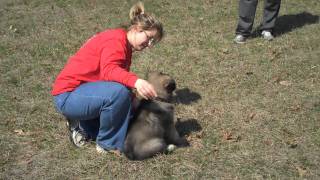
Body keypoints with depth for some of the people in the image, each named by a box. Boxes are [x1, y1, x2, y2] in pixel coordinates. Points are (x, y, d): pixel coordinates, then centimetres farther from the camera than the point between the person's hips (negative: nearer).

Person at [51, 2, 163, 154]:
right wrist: (135, 81, -54)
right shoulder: (116, 39, -18)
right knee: (119, 92, -34)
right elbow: (109, 70, -37)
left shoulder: (126, 48, 13)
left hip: (85, 90, 11)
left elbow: (121, 78, 8)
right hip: (68, 94, -11)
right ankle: (107, 144, -15)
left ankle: (83, 126, 17)